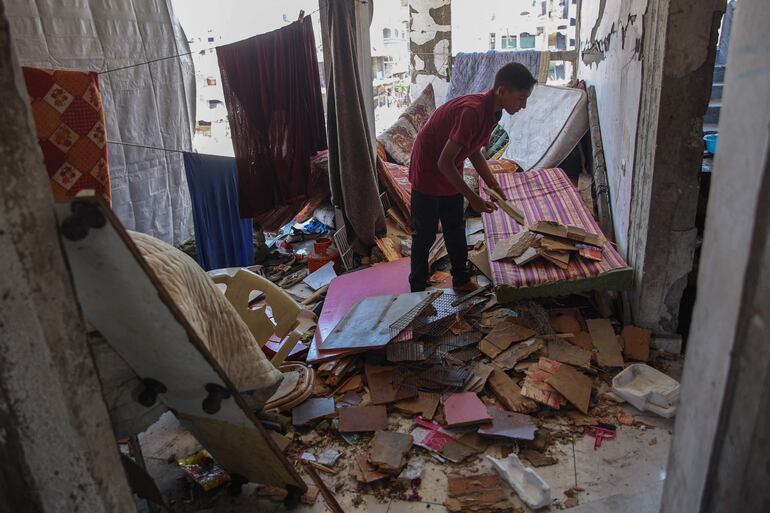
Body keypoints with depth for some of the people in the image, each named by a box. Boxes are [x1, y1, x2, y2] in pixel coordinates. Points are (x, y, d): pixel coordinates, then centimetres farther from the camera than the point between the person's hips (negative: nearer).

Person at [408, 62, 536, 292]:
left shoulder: (492, 112, -4)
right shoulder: (472, 111, -32)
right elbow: (444, 162, -31)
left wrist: (493, 184, 1)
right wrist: (473, 198, -27)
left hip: (450, 175, 9)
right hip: (428, 172, -8)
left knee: (456, 230, 17)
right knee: (424, 235, 3)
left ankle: (461, 280, 33)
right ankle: (417, 289, 18)